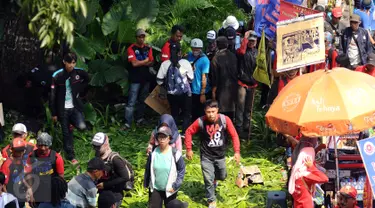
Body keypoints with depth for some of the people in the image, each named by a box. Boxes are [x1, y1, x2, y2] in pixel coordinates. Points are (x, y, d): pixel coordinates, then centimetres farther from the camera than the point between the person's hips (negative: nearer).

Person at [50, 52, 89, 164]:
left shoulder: (79, 73, -6)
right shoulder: (57, 76, -11)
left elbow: (87, 80, 19)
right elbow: (53, 96, -7)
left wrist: (80, 91, 8)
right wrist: (54, 113, -6)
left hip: (75, 107, 1)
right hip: (63, 109, -1)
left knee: (82, 126, -20)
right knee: (66, 133, 6)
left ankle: (72, 122, 14)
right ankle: (71, 156, 18)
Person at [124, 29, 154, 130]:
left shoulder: (148, 48, 11)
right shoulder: (131, 48, -5)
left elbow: (151, 62, 4)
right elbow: (134, 63, -15)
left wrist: (140, 63, -11)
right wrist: (145, 61, -3)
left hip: (146, 78, 6)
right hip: (135, 79, -5)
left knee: (142, 100, 13)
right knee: (131, 102, -9)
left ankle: (139, 119, 24)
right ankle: (127, 123, -10)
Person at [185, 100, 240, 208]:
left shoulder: (225, 120, -21)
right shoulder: (200, 122, -22)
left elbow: (234, 135, -14)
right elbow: (189, 132, -7)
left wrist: (237, 151, -20)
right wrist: (189, 149, -6)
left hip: (220, 155, 2)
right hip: (206, 156, -2)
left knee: (222, 176, 21)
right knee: (208, 180, -1)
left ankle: (214, 179, 57)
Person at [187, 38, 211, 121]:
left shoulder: (204, 60, -14)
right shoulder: (190, 55, 3)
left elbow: (204, 77, -16)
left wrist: (202, 93, -18)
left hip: (200, 92, -6)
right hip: (192, 91, 6)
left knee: (201, 114, 3)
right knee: (193, 114, 17)